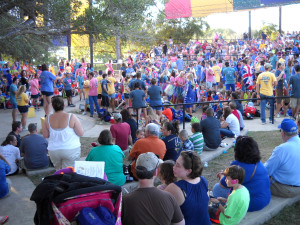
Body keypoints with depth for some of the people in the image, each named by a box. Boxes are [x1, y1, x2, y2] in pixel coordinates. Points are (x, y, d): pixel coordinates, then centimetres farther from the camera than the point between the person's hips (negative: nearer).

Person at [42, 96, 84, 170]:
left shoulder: (48, 119, -4)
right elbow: (81, 133, -9)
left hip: (53, 151, 3)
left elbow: (45, 135, 5)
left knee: (58, 171, 21)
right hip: (70, 150, -3)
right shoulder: (71, 117, -12)